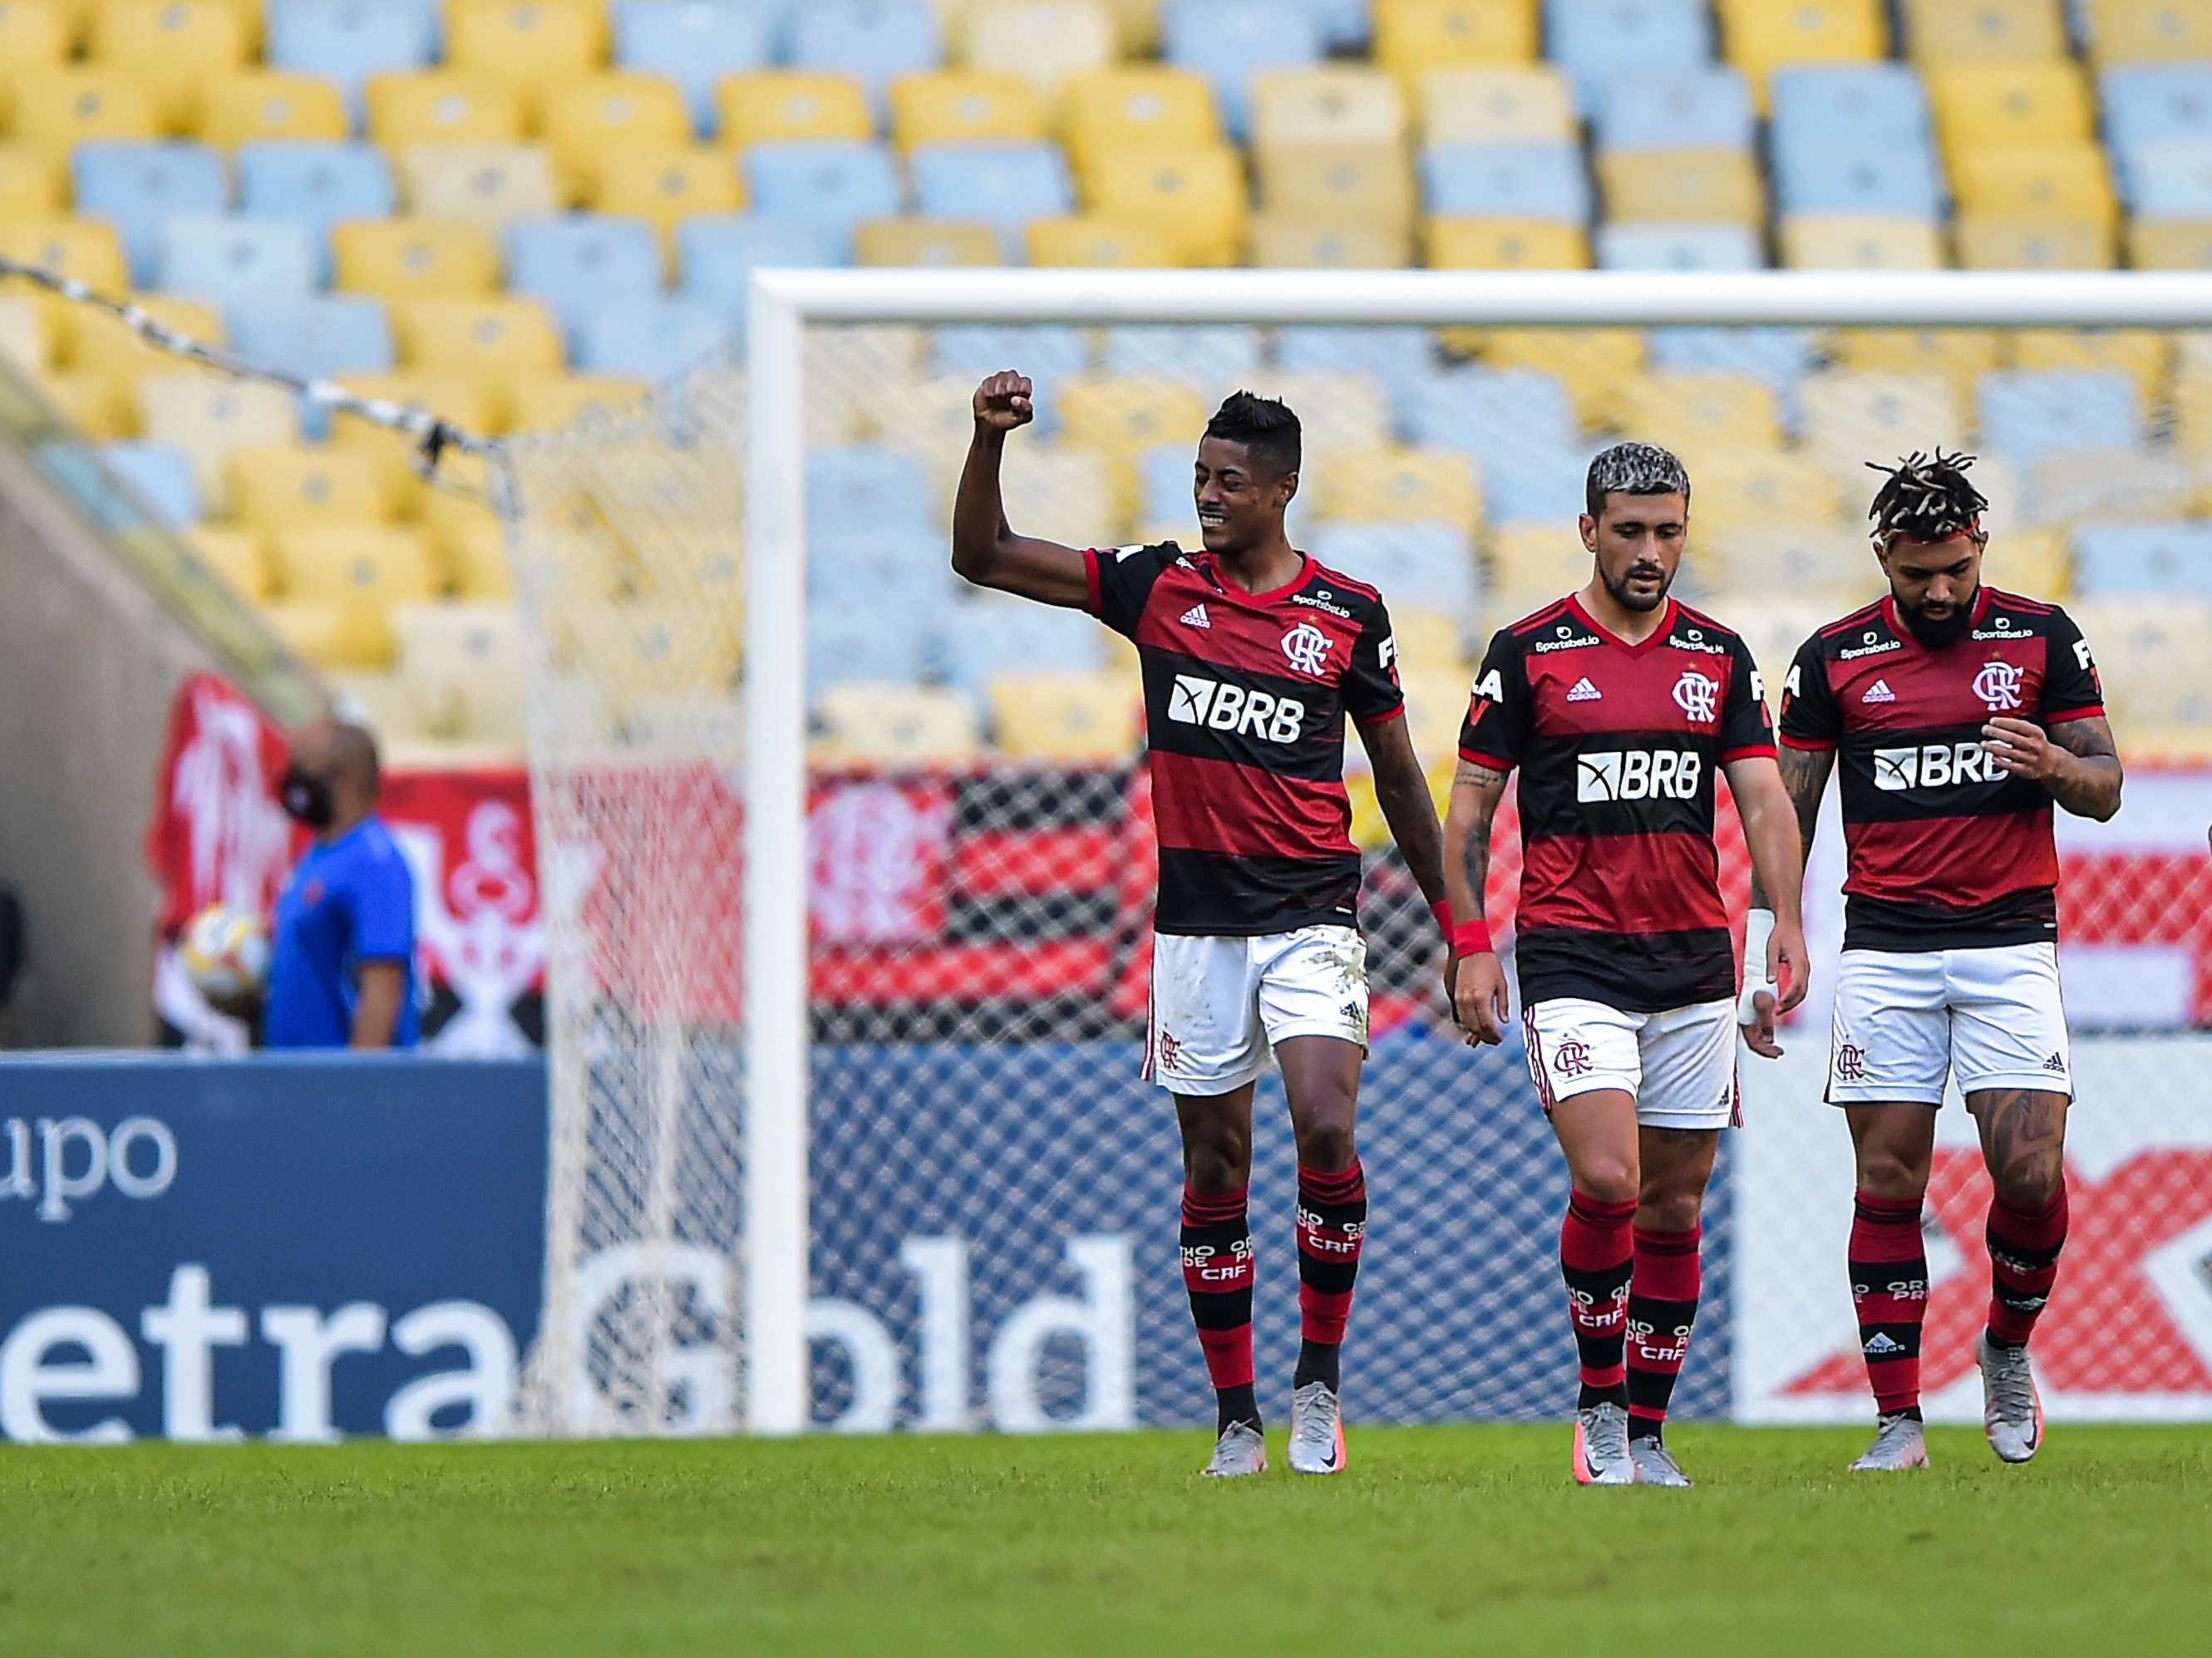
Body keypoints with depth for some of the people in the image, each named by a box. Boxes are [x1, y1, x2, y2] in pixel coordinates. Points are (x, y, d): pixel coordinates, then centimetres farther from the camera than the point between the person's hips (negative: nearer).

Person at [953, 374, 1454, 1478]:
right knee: (1215, 1167, 5)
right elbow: (982, 558, 3)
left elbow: (1396, 771, 10)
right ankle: (1236, 1418, 12)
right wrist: (990, 438, -12)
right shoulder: (1158, 588, 4)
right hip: (1195, 919, 2)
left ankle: (1321, 1378, -3)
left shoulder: (1348, 612, 1)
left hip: (1311, 911, -2)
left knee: (1326, 1132, -19)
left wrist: (1450, 914, 11)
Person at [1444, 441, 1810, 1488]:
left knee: (1674, 1207, 5)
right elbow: (1468, 812, 3)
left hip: (1694, 967, 4)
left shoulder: (1720, 658, 9)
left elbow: (1764, 800, 4)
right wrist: (1471, 947, -6)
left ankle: (1645, 1434, 14)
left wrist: (1787, 924, -12)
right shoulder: (1527, 653, 0)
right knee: (1607, 1180, -19)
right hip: (1572, 958, -4)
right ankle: (1598, 1403, -2)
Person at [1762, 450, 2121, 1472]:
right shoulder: (1834, 658, 3)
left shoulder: (2041, 638, 3)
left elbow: (2104, 792, 5)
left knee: (2032, 1174, -10)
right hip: (1884, 953, 0)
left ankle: (2008, 1346, 17)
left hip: (2010, 943, 0)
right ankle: (1897, 1422, 0)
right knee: (1888, 1185, -3)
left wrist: (2053, 764, -18)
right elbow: (1788, 814, 8)